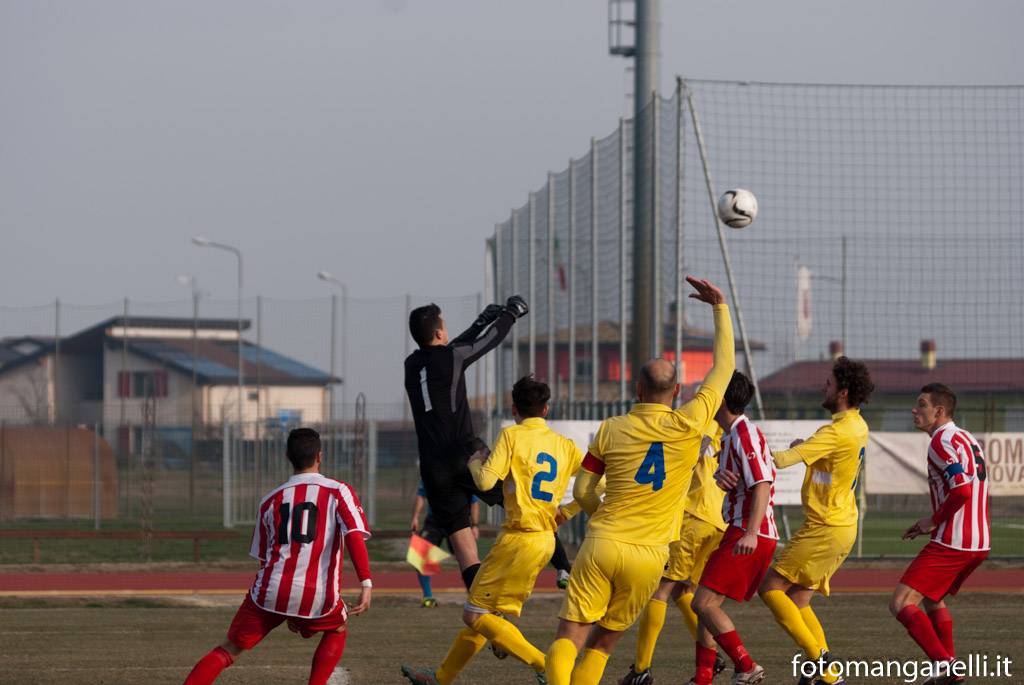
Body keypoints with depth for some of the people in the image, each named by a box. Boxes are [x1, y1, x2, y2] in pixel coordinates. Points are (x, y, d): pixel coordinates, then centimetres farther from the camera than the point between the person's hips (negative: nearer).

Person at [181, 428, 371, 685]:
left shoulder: (270, 500, 18)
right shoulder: (338, 492, 7)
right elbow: (355, 536, -10)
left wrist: (285, 613, 32)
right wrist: (366, 584, -16)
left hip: (271, 591, 2)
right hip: (318, 596, -2)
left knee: (229, 650, 11)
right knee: (338, 630, 30)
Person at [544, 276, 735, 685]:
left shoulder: (611, 430, 4)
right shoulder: (688, 425, -2)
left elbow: (582, 492, 10)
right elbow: (725, 366, 8)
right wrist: (720, 307, 16)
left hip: (602, 544, 0)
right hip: (648, 557, 0)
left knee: (568, 638, -4)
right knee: (603, 644, 15)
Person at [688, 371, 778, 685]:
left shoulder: (744, 433, -13)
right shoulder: (731, 436, 18)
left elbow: (762, 485, -22)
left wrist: (751, 533, -31)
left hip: (750, 536, -10)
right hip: (739, 533, 10)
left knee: (704, 603, -13)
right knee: (707, 604, 11)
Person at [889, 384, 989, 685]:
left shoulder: (941, 442, -12)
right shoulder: (968, 439, 18)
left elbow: (962, 490, -24)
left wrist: (933, 521, -10)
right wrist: (934, 524, 19)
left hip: (952, 542, -10)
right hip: (980, 542, 10)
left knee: (901, 603, -11)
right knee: (933, 599, 28)